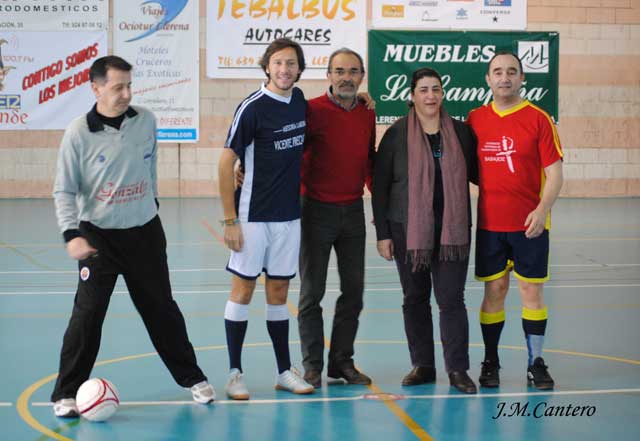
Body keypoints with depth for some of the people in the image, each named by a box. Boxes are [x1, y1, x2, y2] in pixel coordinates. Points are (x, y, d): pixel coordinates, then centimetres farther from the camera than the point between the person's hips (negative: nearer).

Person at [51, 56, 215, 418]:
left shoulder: (146, 120, -3)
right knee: (88, 313, -7)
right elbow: (64, 191, -11)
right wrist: (72, 234, -22)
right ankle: (66, 394, 5)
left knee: (161, 307, 13)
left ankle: (192, 377, 27)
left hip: (145, 230, 3)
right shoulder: (79, 133, -14)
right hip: (98, 235, -3)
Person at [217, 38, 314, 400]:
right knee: (243, 289, 1)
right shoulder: (252, 107, -13)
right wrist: (230, 220, -13)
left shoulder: (299, 100, 6)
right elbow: (226, 162, -11)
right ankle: (235, 373, 9)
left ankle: (285, 371, 18)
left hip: (289, 214, 5)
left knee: (279, 293, 12)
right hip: (253, 216, -5)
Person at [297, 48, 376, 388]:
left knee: (353, 290, 8)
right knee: (312, 292, 2)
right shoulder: (313, 110, -10)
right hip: (317, 210, -5)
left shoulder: (368, 113, 7)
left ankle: (342, 362, 18)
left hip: (353, 210, 5)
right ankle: (312, 365, 11)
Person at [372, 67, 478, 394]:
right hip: (408, 229, 0)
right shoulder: (397, 134, 0)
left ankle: (457, 369, 3)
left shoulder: (460, 132, 6)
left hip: (452, 229, 0)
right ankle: (422, 366, 20)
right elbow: (380, 185, 0)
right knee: (414, 298, 8)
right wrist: (382, 233, -3)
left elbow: (476, 174, 17)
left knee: (451, 298, -3)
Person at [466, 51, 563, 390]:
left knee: (531, 291, 2)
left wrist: (541, 210, -17)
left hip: (529, 224, -2)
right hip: (489, 223, 2)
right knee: (494, 290, 6)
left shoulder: (538, 119, -3)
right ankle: (490, 363, 15)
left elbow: (554, 172, -5)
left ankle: (536, 363, 12)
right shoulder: (475, 119, 5)